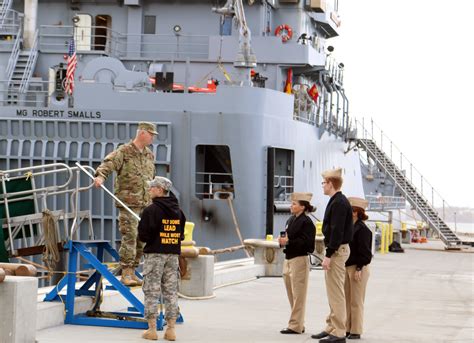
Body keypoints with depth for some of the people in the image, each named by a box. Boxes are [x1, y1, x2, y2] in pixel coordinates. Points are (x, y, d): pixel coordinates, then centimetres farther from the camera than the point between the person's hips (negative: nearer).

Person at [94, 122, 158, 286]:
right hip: (128, 203, -7)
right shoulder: (123, 152, -4)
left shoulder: (150, 155, 18)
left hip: (145, 204, 7)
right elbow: (108, 164, -19)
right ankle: (126, 274, -9)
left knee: (142, 238, 7)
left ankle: (132, 271, 14)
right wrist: (100, 176, -39)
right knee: (129, 237, -12)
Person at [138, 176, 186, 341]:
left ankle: (152, 329, 2)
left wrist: (146, 238, 8)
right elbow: (181, 234, 13)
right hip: (173, 254, 5)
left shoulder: (151, 210, -13)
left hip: (155, 254, -5)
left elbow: (143, 235, -12)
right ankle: (171, 329, 10)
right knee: (171, 291, 9)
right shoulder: (178, 211, 8)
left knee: (152, 291, 2)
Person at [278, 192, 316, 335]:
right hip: (288, 259, 9)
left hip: (299, 260, -9)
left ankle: (295, 325, 1)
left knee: (298, 295, -3)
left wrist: (288, 242, -23)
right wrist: (282, 240, 0)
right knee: (291, 295, 13)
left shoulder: (306, 222, -12)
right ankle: (298, 324, 22)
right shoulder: (291, 220, 14)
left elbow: (306, 242, -19)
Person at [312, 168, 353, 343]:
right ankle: (332, 327, 24)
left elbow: (337, 231, -22)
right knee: (333, 292, 16)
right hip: (337, 250, 11)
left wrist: (329, 255, -23)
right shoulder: (338, 201, 15)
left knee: (336, 292, -8)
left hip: (337, 250, -11)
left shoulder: (339, 203, -17)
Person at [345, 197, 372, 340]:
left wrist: (359, 269, -19)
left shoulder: (362, 229, -12)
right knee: (347, 300, 11)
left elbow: (364, 252, -16)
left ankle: (356, 331, 4)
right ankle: (347, 329, 18)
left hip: (358, 269, -9)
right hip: (347, 268, 9)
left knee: (356, 302, -2)